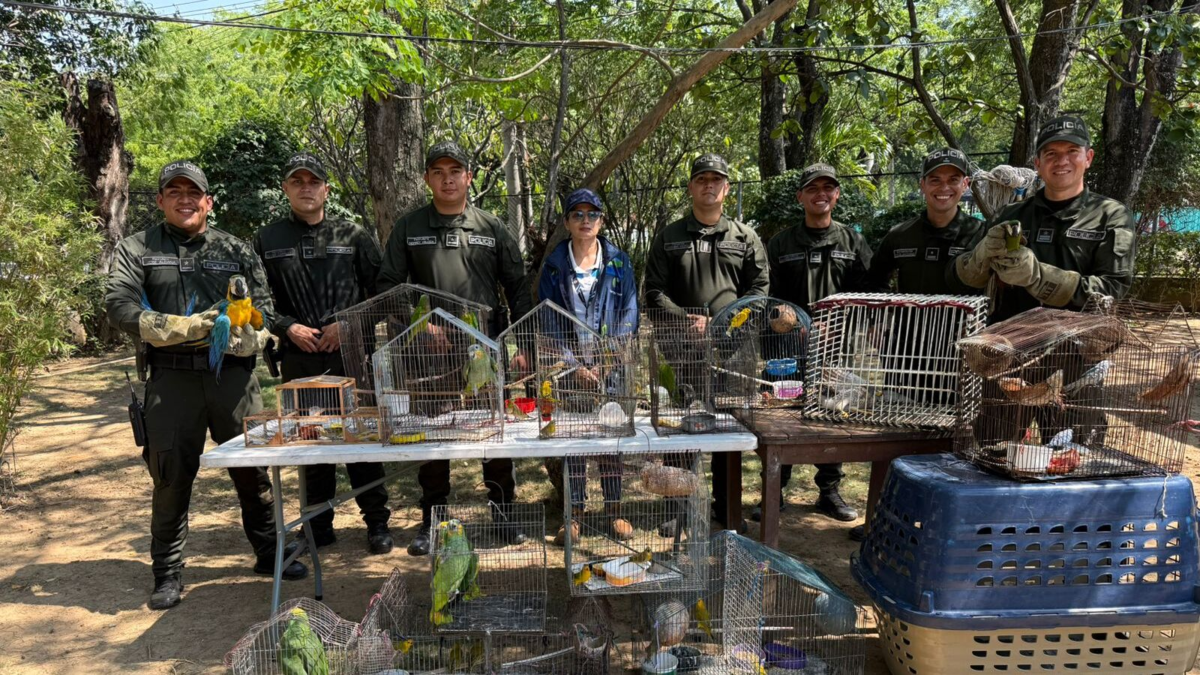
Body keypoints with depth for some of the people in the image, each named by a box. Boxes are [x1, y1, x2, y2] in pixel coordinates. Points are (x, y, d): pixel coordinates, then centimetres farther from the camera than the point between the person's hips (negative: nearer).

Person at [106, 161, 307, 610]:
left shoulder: (236, 250, 15)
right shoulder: (137, 250, 9)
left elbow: (264, 307, 9)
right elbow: (119, 307, -4)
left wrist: (241, 335, -13)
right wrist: (184, 327, -16)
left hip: (233, 374, 2)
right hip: (172, 378, -1)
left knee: (253, 468, 6)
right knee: (171, 476, 3)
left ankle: (269, 553, 24)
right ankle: (168, 574, 19)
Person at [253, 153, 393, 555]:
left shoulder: (353, 236, 7)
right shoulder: (267, 241, 10)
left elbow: (379, 290, 6)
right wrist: (287, 327, -6)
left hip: (351, 354, -1)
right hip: (298, 358, 2)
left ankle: (377, 522, 14)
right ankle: (319, 526, 22)